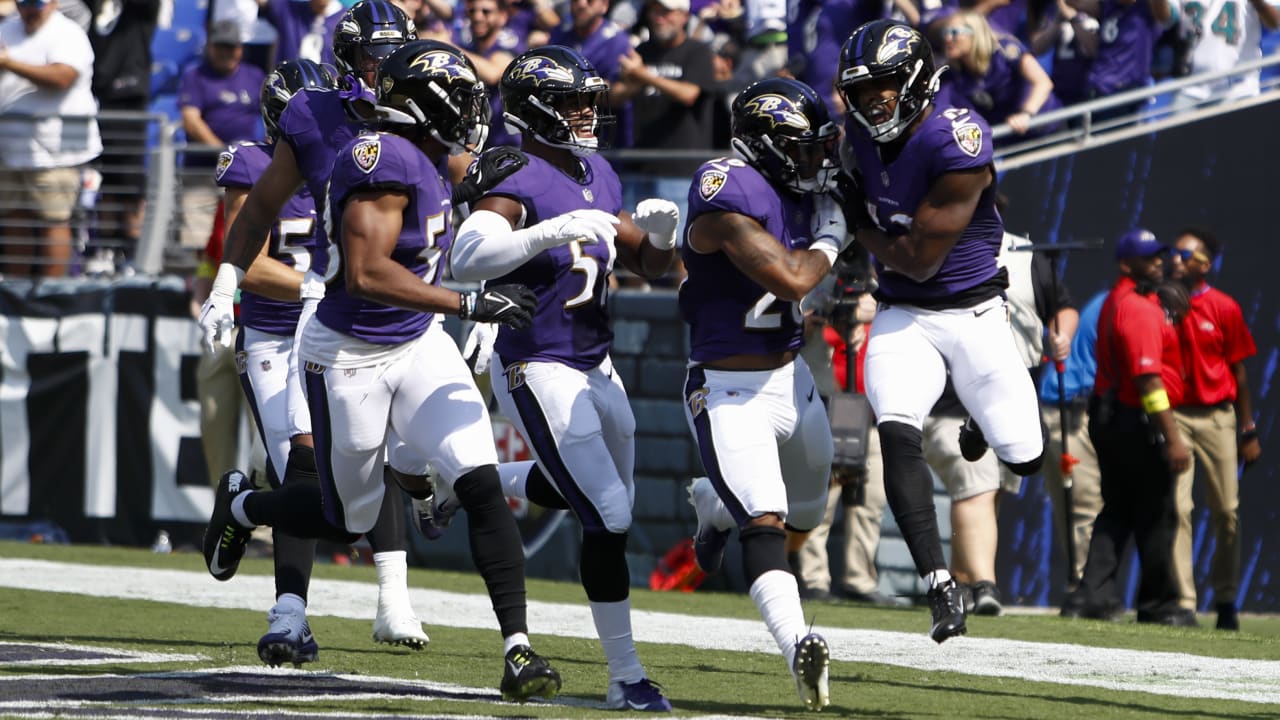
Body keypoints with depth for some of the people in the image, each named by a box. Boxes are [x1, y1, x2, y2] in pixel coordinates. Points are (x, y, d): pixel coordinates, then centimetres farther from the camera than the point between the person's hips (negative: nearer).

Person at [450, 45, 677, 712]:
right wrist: (554, 231, -42)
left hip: (596, 365, 9)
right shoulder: (517, 180, -16)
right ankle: (625, 676, -3)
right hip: (538, 371, -9)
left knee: (612, 498, 22)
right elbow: (468, 256, -34)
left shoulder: (597, 174, 9)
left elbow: (648, 265, 18)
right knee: (608, 517, -11)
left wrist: (659, 232, -4)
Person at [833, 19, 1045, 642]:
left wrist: (858, 227, -10)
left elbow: (921, 259, -20)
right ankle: (941, 590, -23)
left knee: (1026, 459, 1)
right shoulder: (861, 134, -1)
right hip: (902, 318, 4)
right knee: (896, 433, -22)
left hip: (974, 313, -4)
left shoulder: (956, 142, -22)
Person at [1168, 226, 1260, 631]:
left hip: (1217, 416, 0)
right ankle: (1182, 602, -8)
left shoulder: (1224, 309, 0)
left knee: (1226, 511, 2)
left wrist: (1248, 432, 4)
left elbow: (1239, 374, 4)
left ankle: (1226, 600, 17)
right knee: (1177, 508, -9)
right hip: (1173, 415, 0)